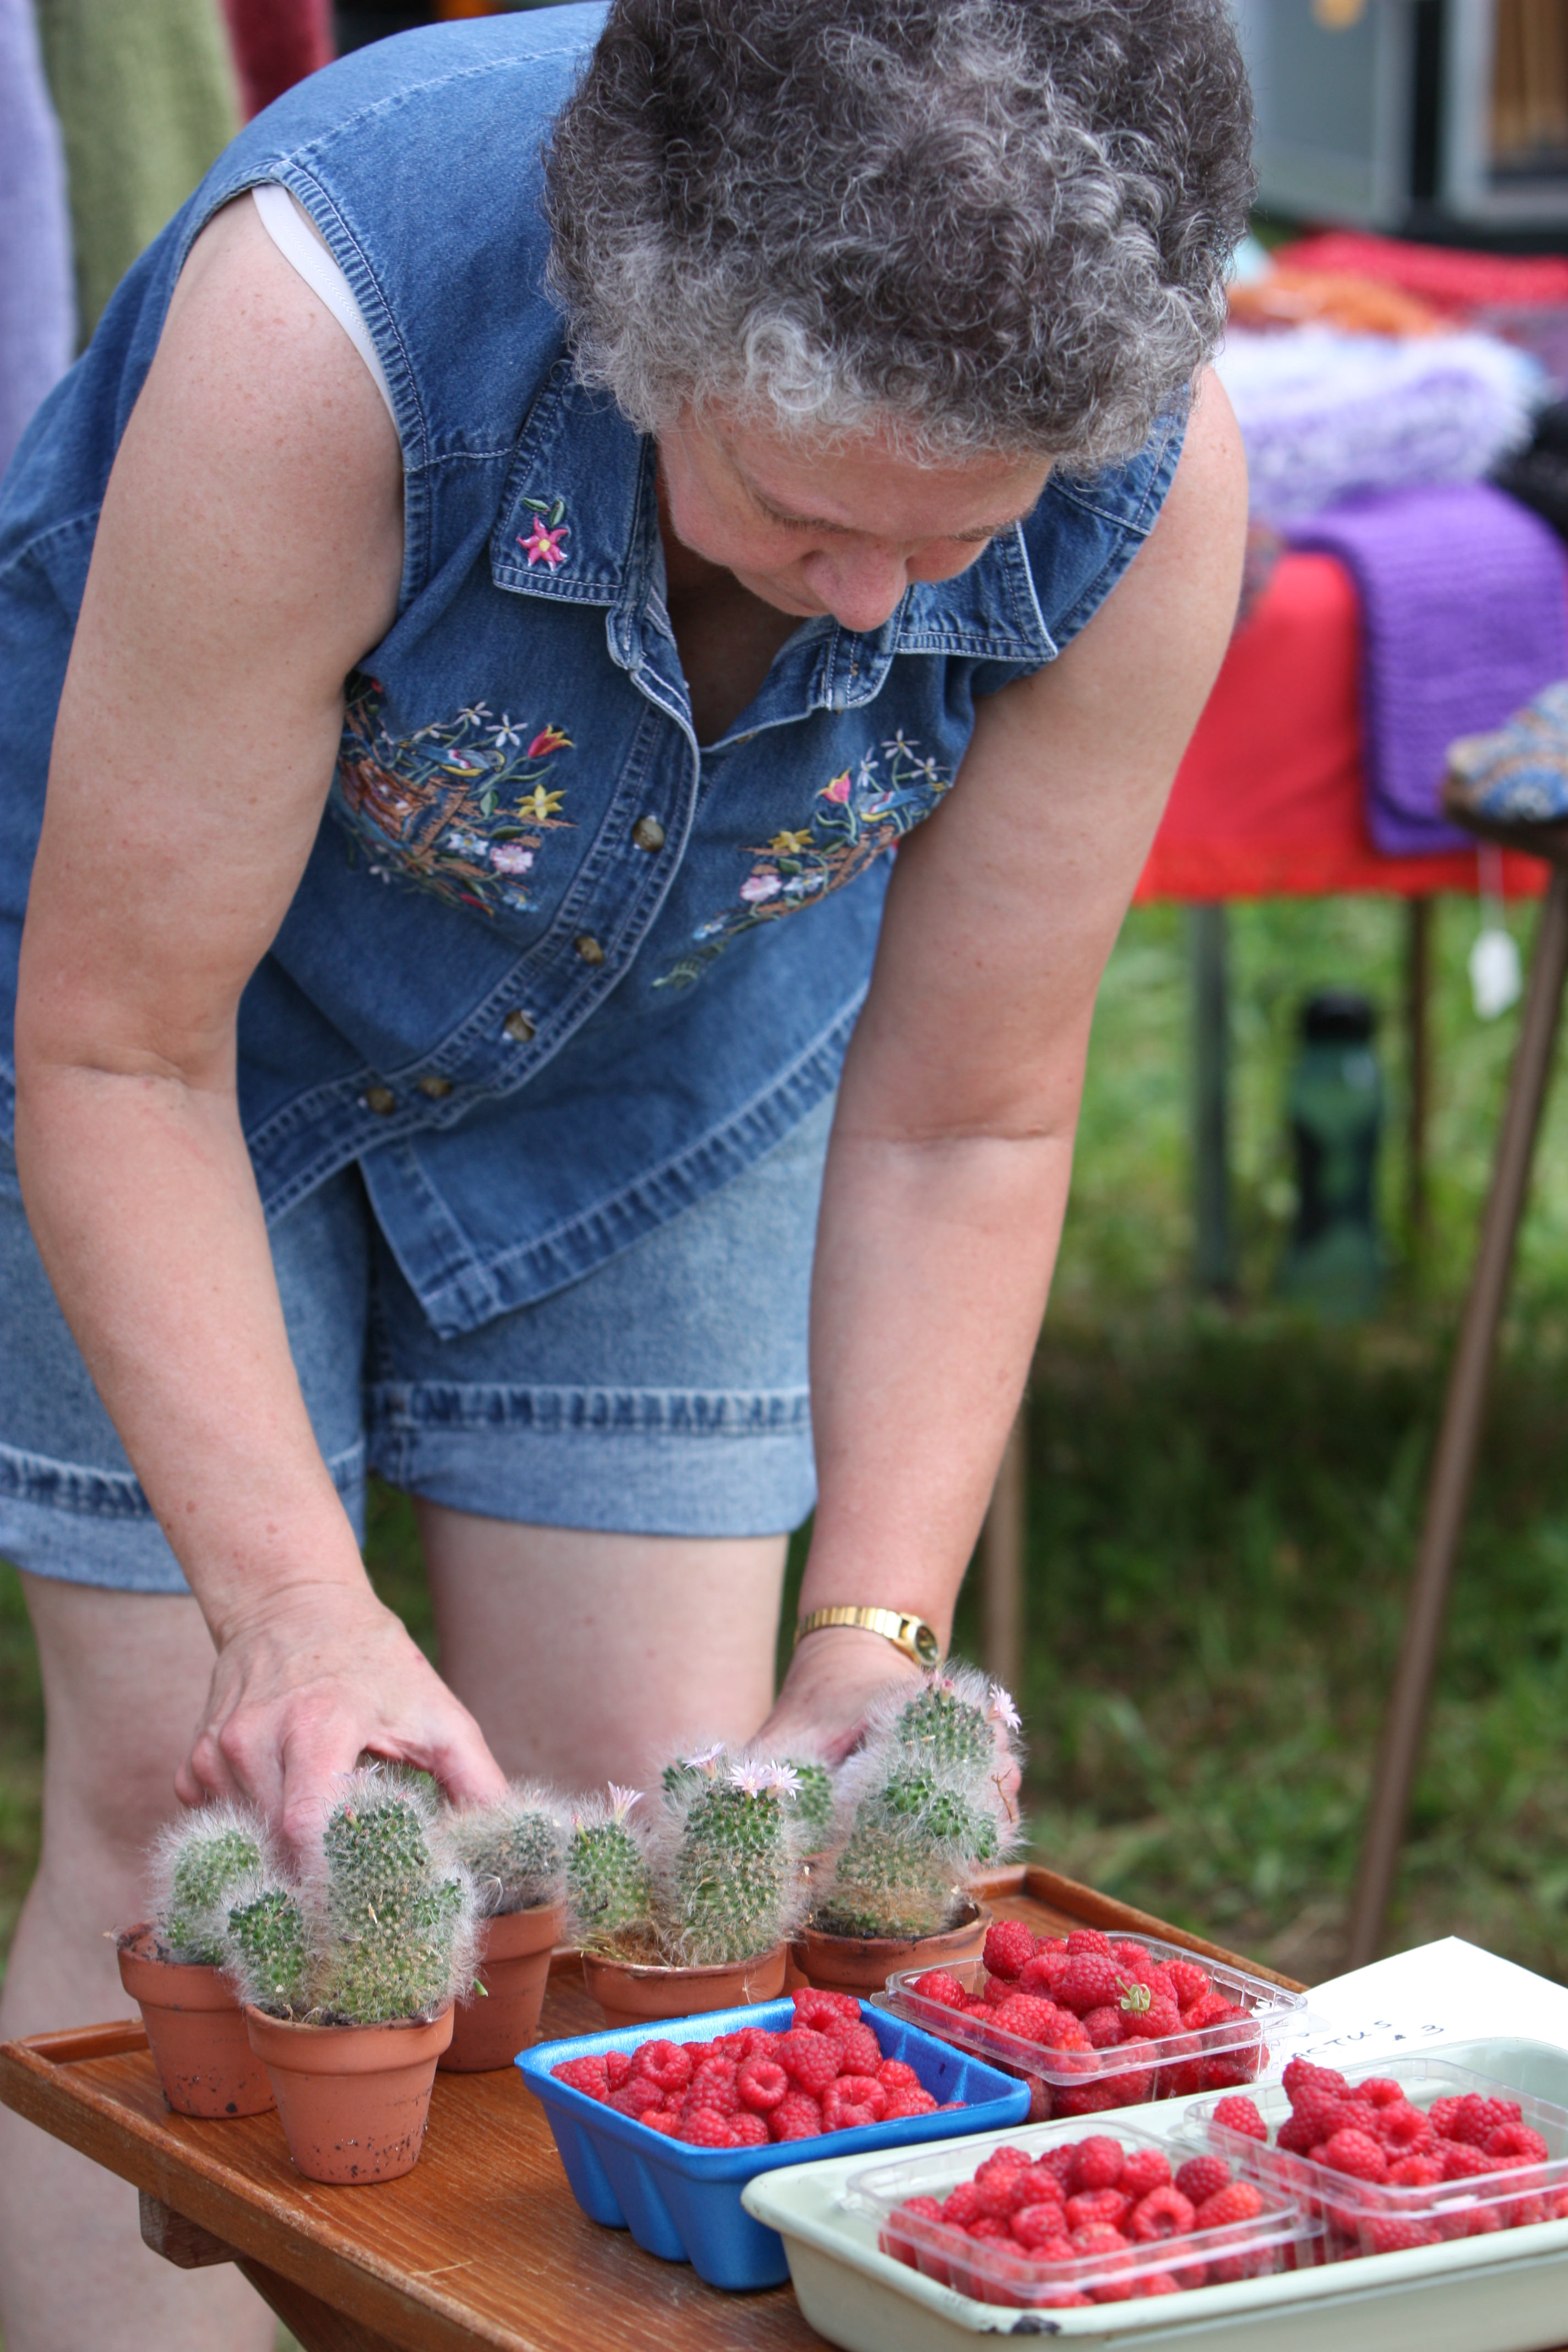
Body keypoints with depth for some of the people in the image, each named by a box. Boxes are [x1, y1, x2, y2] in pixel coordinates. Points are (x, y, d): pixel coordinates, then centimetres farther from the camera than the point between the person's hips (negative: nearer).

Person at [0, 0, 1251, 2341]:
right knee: (198, 1807, -6)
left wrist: (870, 1654, -24)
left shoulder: (1156, 482, -31)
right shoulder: (327, 318, -41)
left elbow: (964, 1128, -17)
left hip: (682, 1028, 3)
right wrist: (293, 1608, -38)